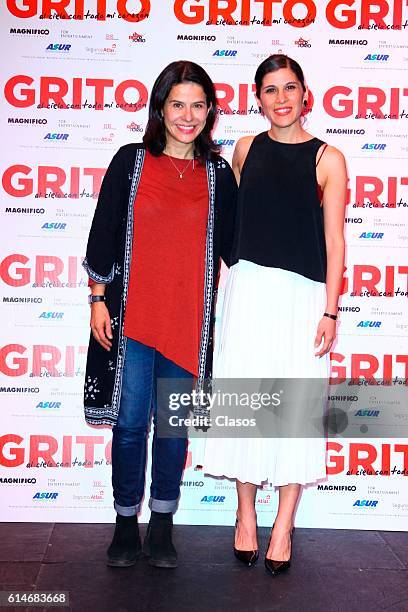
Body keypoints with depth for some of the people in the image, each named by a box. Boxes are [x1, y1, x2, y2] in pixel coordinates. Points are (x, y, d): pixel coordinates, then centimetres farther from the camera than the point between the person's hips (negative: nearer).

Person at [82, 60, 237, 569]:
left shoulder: (219, 174, 6)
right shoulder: (130, 162, 2)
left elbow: (229, 246, 10)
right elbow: (103, 234, 3)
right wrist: (98, 298, -1)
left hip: (190, 316, 1)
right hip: (131, 313, -1)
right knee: (130, 422, 5)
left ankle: (162, 527, 24)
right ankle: (126, 524, 23)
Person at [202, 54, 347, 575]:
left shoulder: (327, 159, 0)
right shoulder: (247, 148, 8)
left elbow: (334, 241, -2)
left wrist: (330, 311, -6)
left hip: (303, 295, -2)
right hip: (249, 289, 2)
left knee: (295, 406, 2)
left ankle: (283, 527, 16)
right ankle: (246, 516, 22)